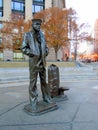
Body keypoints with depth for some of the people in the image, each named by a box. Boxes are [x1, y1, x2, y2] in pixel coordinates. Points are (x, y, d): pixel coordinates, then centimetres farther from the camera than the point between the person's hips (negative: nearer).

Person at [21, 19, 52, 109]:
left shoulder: (42, 35, 13)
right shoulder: (27, 35, -1)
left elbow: (46, 46, 21)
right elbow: (24, 48, -4)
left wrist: (46, 53, 4)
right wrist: (32, 54, -12)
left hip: (42, 61, 5)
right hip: (34, 61, -5)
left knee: (44, 81, 12)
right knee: (33, 82, 0)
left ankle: (46, 98, 25)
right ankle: (33, 102, 10)